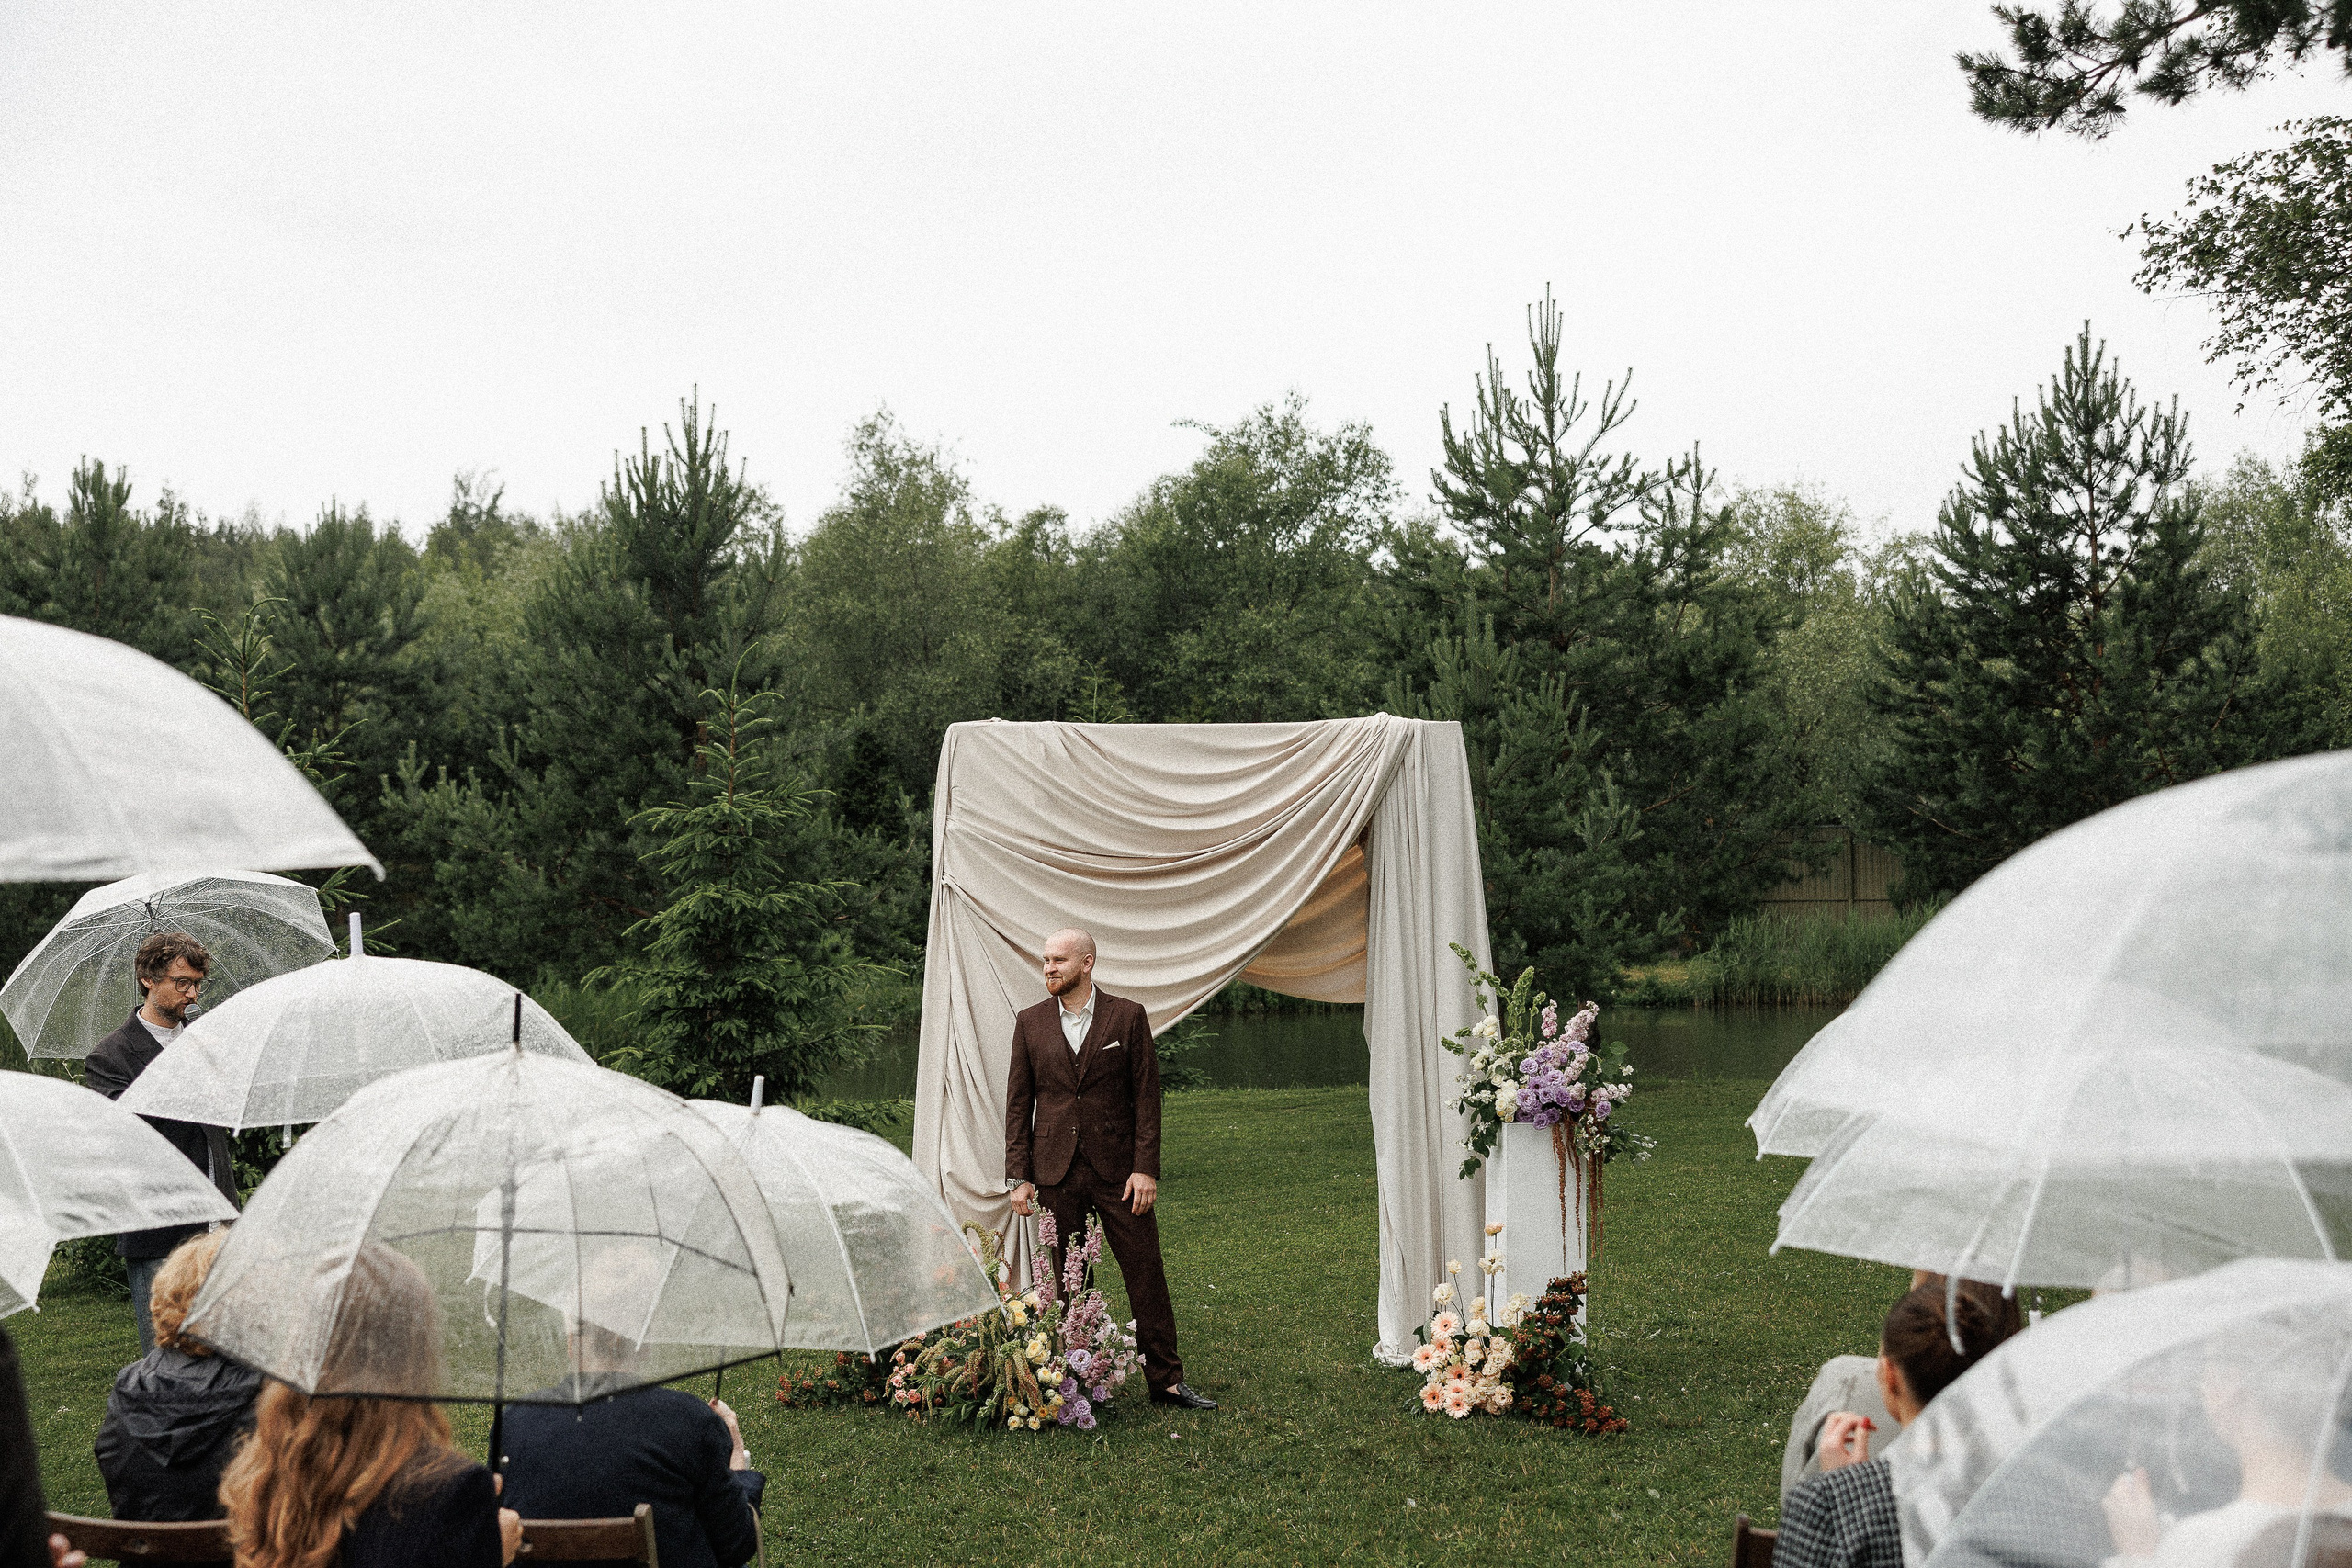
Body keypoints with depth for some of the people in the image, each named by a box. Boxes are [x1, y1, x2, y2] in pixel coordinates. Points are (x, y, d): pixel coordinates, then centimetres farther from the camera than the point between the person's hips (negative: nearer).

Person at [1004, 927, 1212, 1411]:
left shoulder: (1127, 1016, 0)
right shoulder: (1030, 1023, 6)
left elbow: (1147, 1096, 0)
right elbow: (1018, 1102, 7)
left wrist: (1146, 1168, -7)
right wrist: (1019, 1176, 1)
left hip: (1117, 1168, -1)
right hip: (1056, 1174, 1)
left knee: (1146, 1274, 0)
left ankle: (1166, 1380, 9)